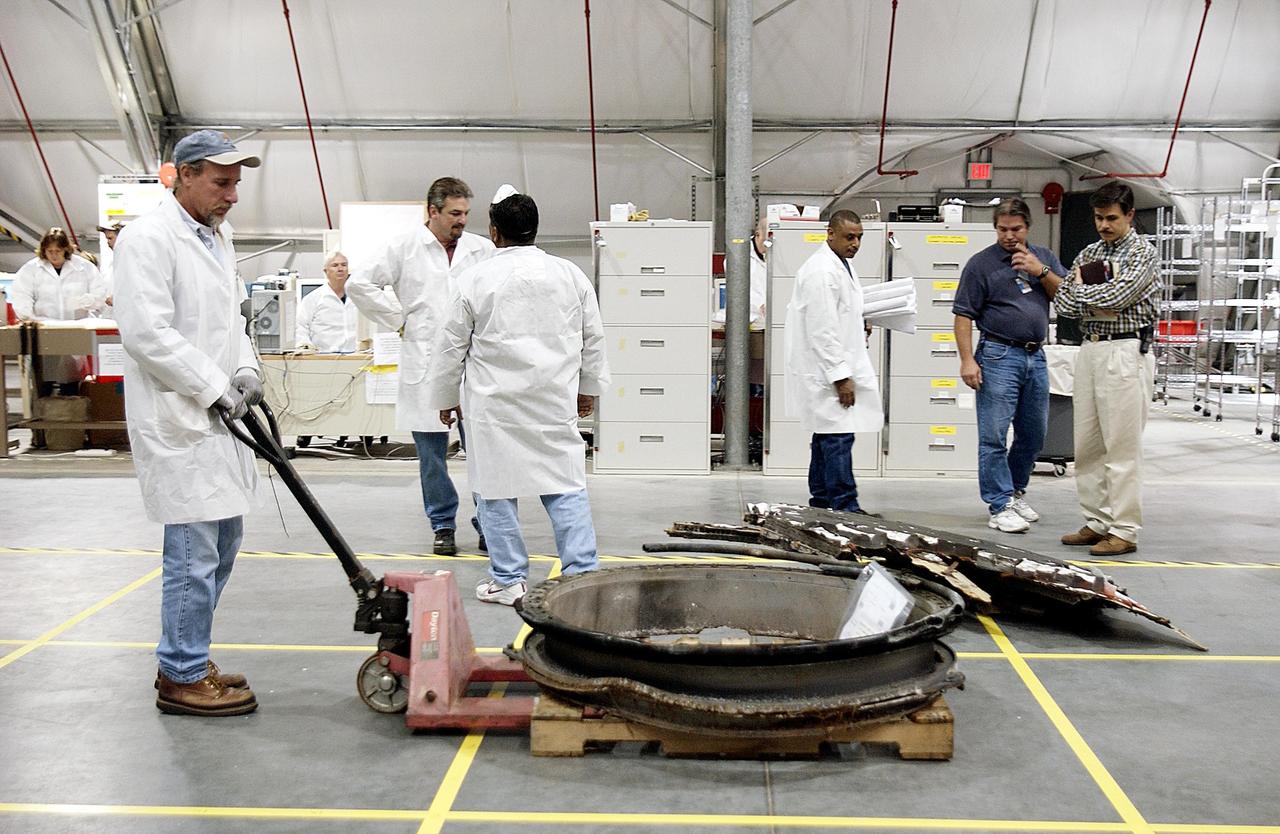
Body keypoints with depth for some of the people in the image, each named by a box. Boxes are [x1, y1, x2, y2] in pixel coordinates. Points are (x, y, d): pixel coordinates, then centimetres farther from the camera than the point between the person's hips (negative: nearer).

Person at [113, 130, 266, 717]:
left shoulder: (216, 237, 16)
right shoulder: (148, 239, -12)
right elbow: (146, 332, -20)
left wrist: (245, 368, 5)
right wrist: (215, 387, -16)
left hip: (216, 416, 9)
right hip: (175, 420, -9)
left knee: (222, 543, 15)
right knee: (194, 553, -4)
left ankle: (188, 660, 29)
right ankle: (182, 678, 11)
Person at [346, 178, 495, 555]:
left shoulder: (482, 249, 6)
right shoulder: (403, 248, 1)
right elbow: (359, 284, 2)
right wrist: (398, 320, 0)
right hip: (425, 365, -1)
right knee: (432, 455, 6)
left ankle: (488, 524, 12)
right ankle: (443, 527, 17)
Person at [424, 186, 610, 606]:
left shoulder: (476, 280, -4)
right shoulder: (571, 275, 3)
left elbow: (452, 347, 2)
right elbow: (593, 339, 11)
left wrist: (445, 397, 15)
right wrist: (590, 388, 23)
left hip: (495, 405, -2)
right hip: (555, 403, 3)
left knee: (496, 491, 7)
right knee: (567, 488, 6)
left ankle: (508, 579, 12)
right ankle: (582, 573, 5)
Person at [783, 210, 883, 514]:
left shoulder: (840, 266, 16)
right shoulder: (822, 271, -17)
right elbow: (822, 330, -21)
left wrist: (858, 325, 12)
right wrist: (841, 376, -21)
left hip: (834, 366, 11)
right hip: (826, 369, -11)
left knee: (826, 433, 15)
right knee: (838, 435, -10)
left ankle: (821, 498, 23)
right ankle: (844, 505, -7)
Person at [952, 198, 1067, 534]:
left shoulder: (1044, 257, 12)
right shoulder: (981, 263, -2)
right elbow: (964, 315, -6)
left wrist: (1040, 271, -10)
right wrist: (967, 359, -14)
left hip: (1036, 356, 6)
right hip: (999, 356, -5)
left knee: (1034, 434, 14)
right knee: (994, 436, -5)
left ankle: (1015, 491, 30)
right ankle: (999, 506, 1)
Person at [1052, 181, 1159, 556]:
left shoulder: (1142, 252, -3)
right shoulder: (1089, 253, 16)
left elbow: (1118, 295, -17)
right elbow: (1064, 304, 11)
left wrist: (1082, 289, -1)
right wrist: (1087, 289, -7)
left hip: (1125, 352, -7)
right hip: (1089, 349, 7)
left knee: (1122, 447, -5)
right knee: (1087, 445, 8)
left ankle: (1124, 531, -1)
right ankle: (1097, 523, 17)